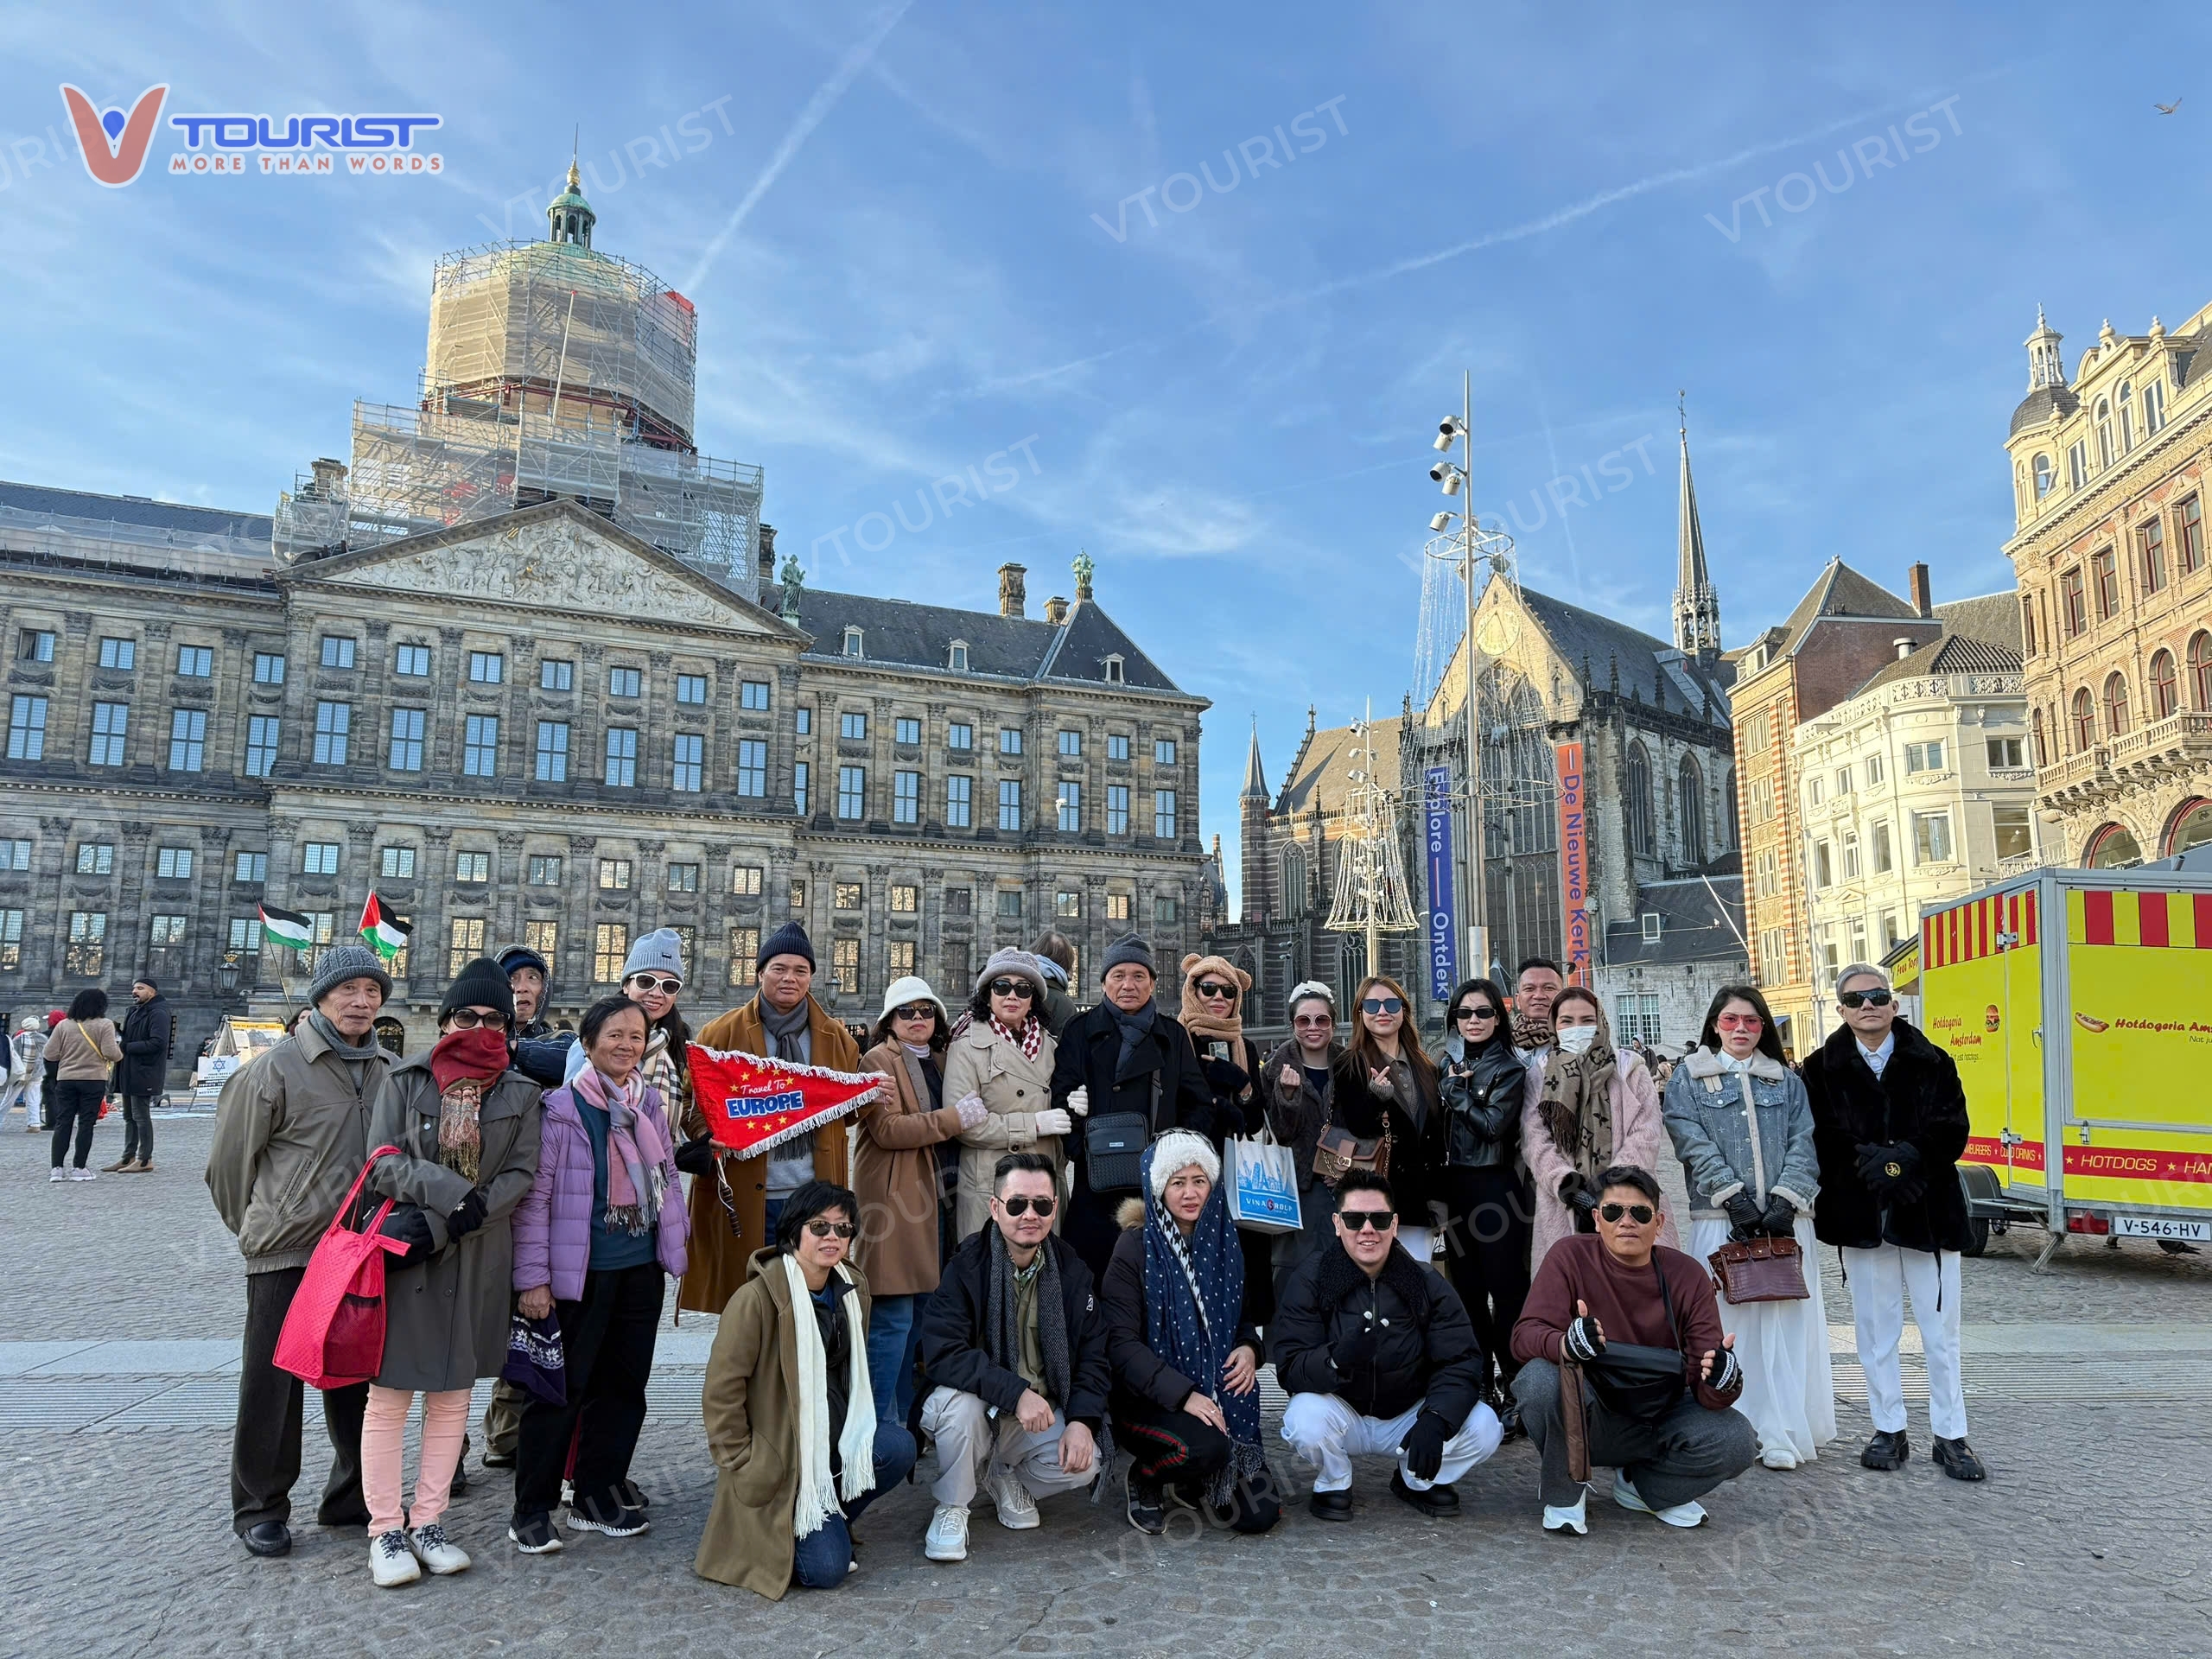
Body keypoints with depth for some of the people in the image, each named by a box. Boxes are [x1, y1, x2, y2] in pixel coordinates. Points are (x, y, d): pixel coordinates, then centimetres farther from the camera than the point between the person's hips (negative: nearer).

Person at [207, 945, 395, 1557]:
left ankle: (353, 1499, 27)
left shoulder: (390, 1071, 4)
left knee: (359, 1382, 13)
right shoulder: (276, 1069, -10)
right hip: (287, 1256, -4)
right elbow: (228, 1160, -2)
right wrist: (256, 1230, 7)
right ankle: (260, 1509, 22)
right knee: (273, 1384, 6)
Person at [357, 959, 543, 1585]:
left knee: (452, 1392, 10)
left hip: (478, 1261, 2)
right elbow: (382, 1162, -5)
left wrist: (451, 1222, -14)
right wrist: (452, 1192, -20)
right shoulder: (406, 1080, 1)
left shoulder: (520, 1093, 4)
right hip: (403, 1252, -2)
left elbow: (522, 1173, -1)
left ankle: (428, 1521, 22)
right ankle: (385, 1528, 14)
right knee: (390, 1393, 1)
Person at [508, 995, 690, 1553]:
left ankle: (598, 1497, 25)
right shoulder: (561, 1108, -9)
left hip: (641, 1269, 6)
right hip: (579, 1271, -6)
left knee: (623, 1386, 12)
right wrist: (532, 1276, -13)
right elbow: (534, 1196, -10)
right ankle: (532, 1509, 14)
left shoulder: (651, 1104, 8)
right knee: (563, 1388, 0)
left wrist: (673, 1245, 14)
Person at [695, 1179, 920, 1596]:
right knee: (825, 1569, -19)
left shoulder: (853, 1288, 3)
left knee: (898, 1447, -23)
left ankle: (831, 1521, 4)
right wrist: (741, 1467, -11)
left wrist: (856, 1429, 10)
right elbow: (721, 1393, -14)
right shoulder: (757, 1298, -19)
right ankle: (770, 1529, 14)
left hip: (837, 1441, 6)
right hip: (778, 1457, -6)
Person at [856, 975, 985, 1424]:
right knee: (893, 1318, -7)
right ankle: (880, 1424, 1)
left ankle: (907, 1418, 21)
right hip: (893, 1200, -8)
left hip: (935, 1198, 8)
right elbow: (887, 1129, -16)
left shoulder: (940, 1060, 18)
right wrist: (954, 1117, -18)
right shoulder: (879, 1060, -4)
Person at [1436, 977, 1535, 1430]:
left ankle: (1512, 1392, 5)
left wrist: (1456, 1091, -10)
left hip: (1496, 1188, -6)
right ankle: (1479, 1385, 19)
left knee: (1506, 1289, -1)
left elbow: (1493, 1124, -17)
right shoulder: (1448, 1066, 13)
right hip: (1454, 1187, 6)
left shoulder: (1509, 1068, -5)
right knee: (1467, 1290, 10)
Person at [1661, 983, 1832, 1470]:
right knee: (1729, 1324, -2)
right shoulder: (1688, 1078, 8)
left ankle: (1781, 1434, 3)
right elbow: (1694, 1144, -3)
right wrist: (1733, 1196, -14)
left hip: (1783, 1218, 2)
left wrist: (1786, 1199, -10)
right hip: (1721, 1220, -2)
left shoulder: (1786, 1081, 16)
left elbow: (1803, 1143, 5)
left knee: (1786, 1320, -2)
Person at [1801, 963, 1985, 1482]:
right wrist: (1870, 1160, -19)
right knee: (1875, 1328, 9)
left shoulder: (1932, 1062, 4)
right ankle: (1889, 1430, 21)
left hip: (1928, 1211, 0)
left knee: (1940, 1331, 6)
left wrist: (1906, 1156, -19)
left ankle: (1950, 1436, 17)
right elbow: (1821, 1138, -5)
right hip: (1861, 1215, 0)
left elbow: (1953, 1131, -5)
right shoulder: (1822, 1068, 3)